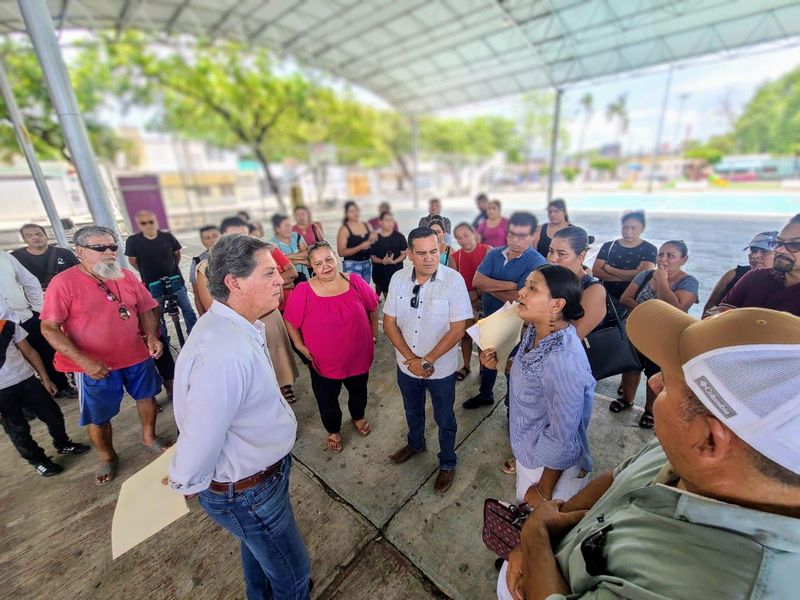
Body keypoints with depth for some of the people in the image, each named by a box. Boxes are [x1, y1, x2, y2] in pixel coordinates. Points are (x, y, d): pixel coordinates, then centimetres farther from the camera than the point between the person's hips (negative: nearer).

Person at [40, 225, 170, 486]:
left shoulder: (127, 276, -2)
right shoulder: (64, 282, -14)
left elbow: (146, 309, 5)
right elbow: (49, 328, -14)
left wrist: (152, 336, -12)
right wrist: (83, 360, -24)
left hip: (138, 356, 4)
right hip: (96, 366, -3)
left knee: (146, 396, 20)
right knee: (98, 417, 13)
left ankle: (149, 437, 45)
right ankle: (107, 457, 39)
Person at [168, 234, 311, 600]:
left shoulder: (234, 325, -5)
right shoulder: (227, 354, -38)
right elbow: (200, 440, -30)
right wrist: (186, 485, -9)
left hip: (256, 470, 9)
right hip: (247, 492, -8)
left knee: (258, 549, 34)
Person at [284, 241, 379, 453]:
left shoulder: (355, 281, -12)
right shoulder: (303, 292, -19)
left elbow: (373, 307, 1)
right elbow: (290, 321, -5)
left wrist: (374, 333, 4)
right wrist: (300, 345, -8)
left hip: (358, 356, 2)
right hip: (323, 362, -2)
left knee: (359, 392, 27)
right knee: (327, 401, 20)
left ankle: (358, 418, 60)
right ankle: (333, 431, 51)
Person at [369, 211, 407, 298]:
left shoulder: (399, 236, 1)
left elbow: (404, 254, 1)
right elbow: (372, 256, 2)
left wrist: (394, 261, -18)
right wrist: (382, 261, -19)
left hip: (396, 271, 0)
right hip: (380, 272, 0)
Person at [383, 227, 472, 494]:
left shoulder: (453, 280, -21)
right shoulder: (398, 278, -11)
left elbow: (458, 328, -19)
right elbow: (389, 323, -7)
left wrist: (427, 361, -18)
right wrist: (412, 359, -16)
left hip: (441, 369, -3)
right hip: (406, 365, 4)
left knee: (444, 419, 19)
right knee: (412, 411, 28)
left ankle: (447, 463, 45)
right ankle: (415, 444, 58)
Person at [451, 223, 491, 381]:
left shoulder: (487, 250, -10)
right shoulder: (455, 257, 1)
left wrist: (477, 293, -16)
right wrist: (468, 297, -9)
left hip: (485, 300, -3)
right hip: (465, 302, 3)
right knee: (466, 334, 12)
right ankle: (466, 366, 30)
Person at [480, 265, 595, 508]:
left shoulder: (564, 360, -37)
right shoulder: (536, 331, -11)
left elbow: (563, 443, -27)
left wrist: (543, 493, -12)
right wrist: (499, 364, -9)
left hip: (551, 466, -7)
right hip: (528, 451, 7)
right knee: (524, 513, 31)